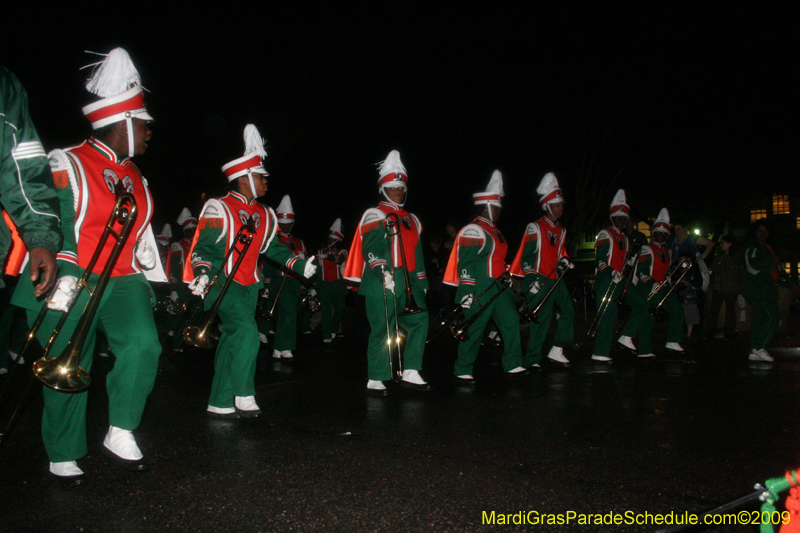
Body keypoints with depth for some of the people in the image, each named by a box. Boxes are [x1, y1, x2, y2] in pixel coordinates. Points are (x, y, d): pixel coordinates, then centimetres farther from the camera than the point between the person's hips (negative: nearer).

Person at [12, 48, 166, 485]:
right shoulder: (66, 166, -6)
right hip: (74, 285, -5)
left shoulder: (135, 179, 16)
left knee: (142, 344, -19)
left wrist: (160, 283, 19)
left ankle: (120, 434, -5)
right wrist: (62, 278, -23)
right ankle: (63, 456, 21)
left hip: (122, 281, 5)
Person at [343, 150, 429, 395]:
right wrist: (382, 271, -26)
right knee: (381, 330, -6)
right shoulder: (374, 216, 1)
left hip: (408, 283, 7)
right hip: (381, 283, -7)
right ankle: (375, 380, 4)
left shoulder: (412, 220, 23)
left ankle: (411, 373, 9)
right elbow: (370, 248, -13)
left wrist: (421, 282, 22)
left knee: (419, 322, -1)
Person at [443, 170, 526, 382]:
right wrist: (467, 291, -22)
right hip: (479, 290, -10)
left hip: (498, 287, 10)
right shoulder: (472, 231, -13)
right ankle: (462, 371, 7)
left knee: (511, 321, 8)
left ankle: (513, 366, 16)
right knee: (473, 329, -4)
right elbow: (465, 263, -18)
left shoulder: (493, 230, 18)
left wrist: (506, 280, 27)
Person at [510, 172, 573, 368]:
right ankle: (532, 360, -1)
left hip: (556, 279, 8)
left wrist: (563, 261, 7)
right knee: (541, 319, -9)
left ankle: (557, 350, 14)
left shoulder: (561, 230, 17)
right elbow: (527, 256, -10)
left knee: (568, 310, 5)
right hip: (540, 280, -8)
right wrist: (532, 279, -18)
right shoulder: (535, 228, -7)